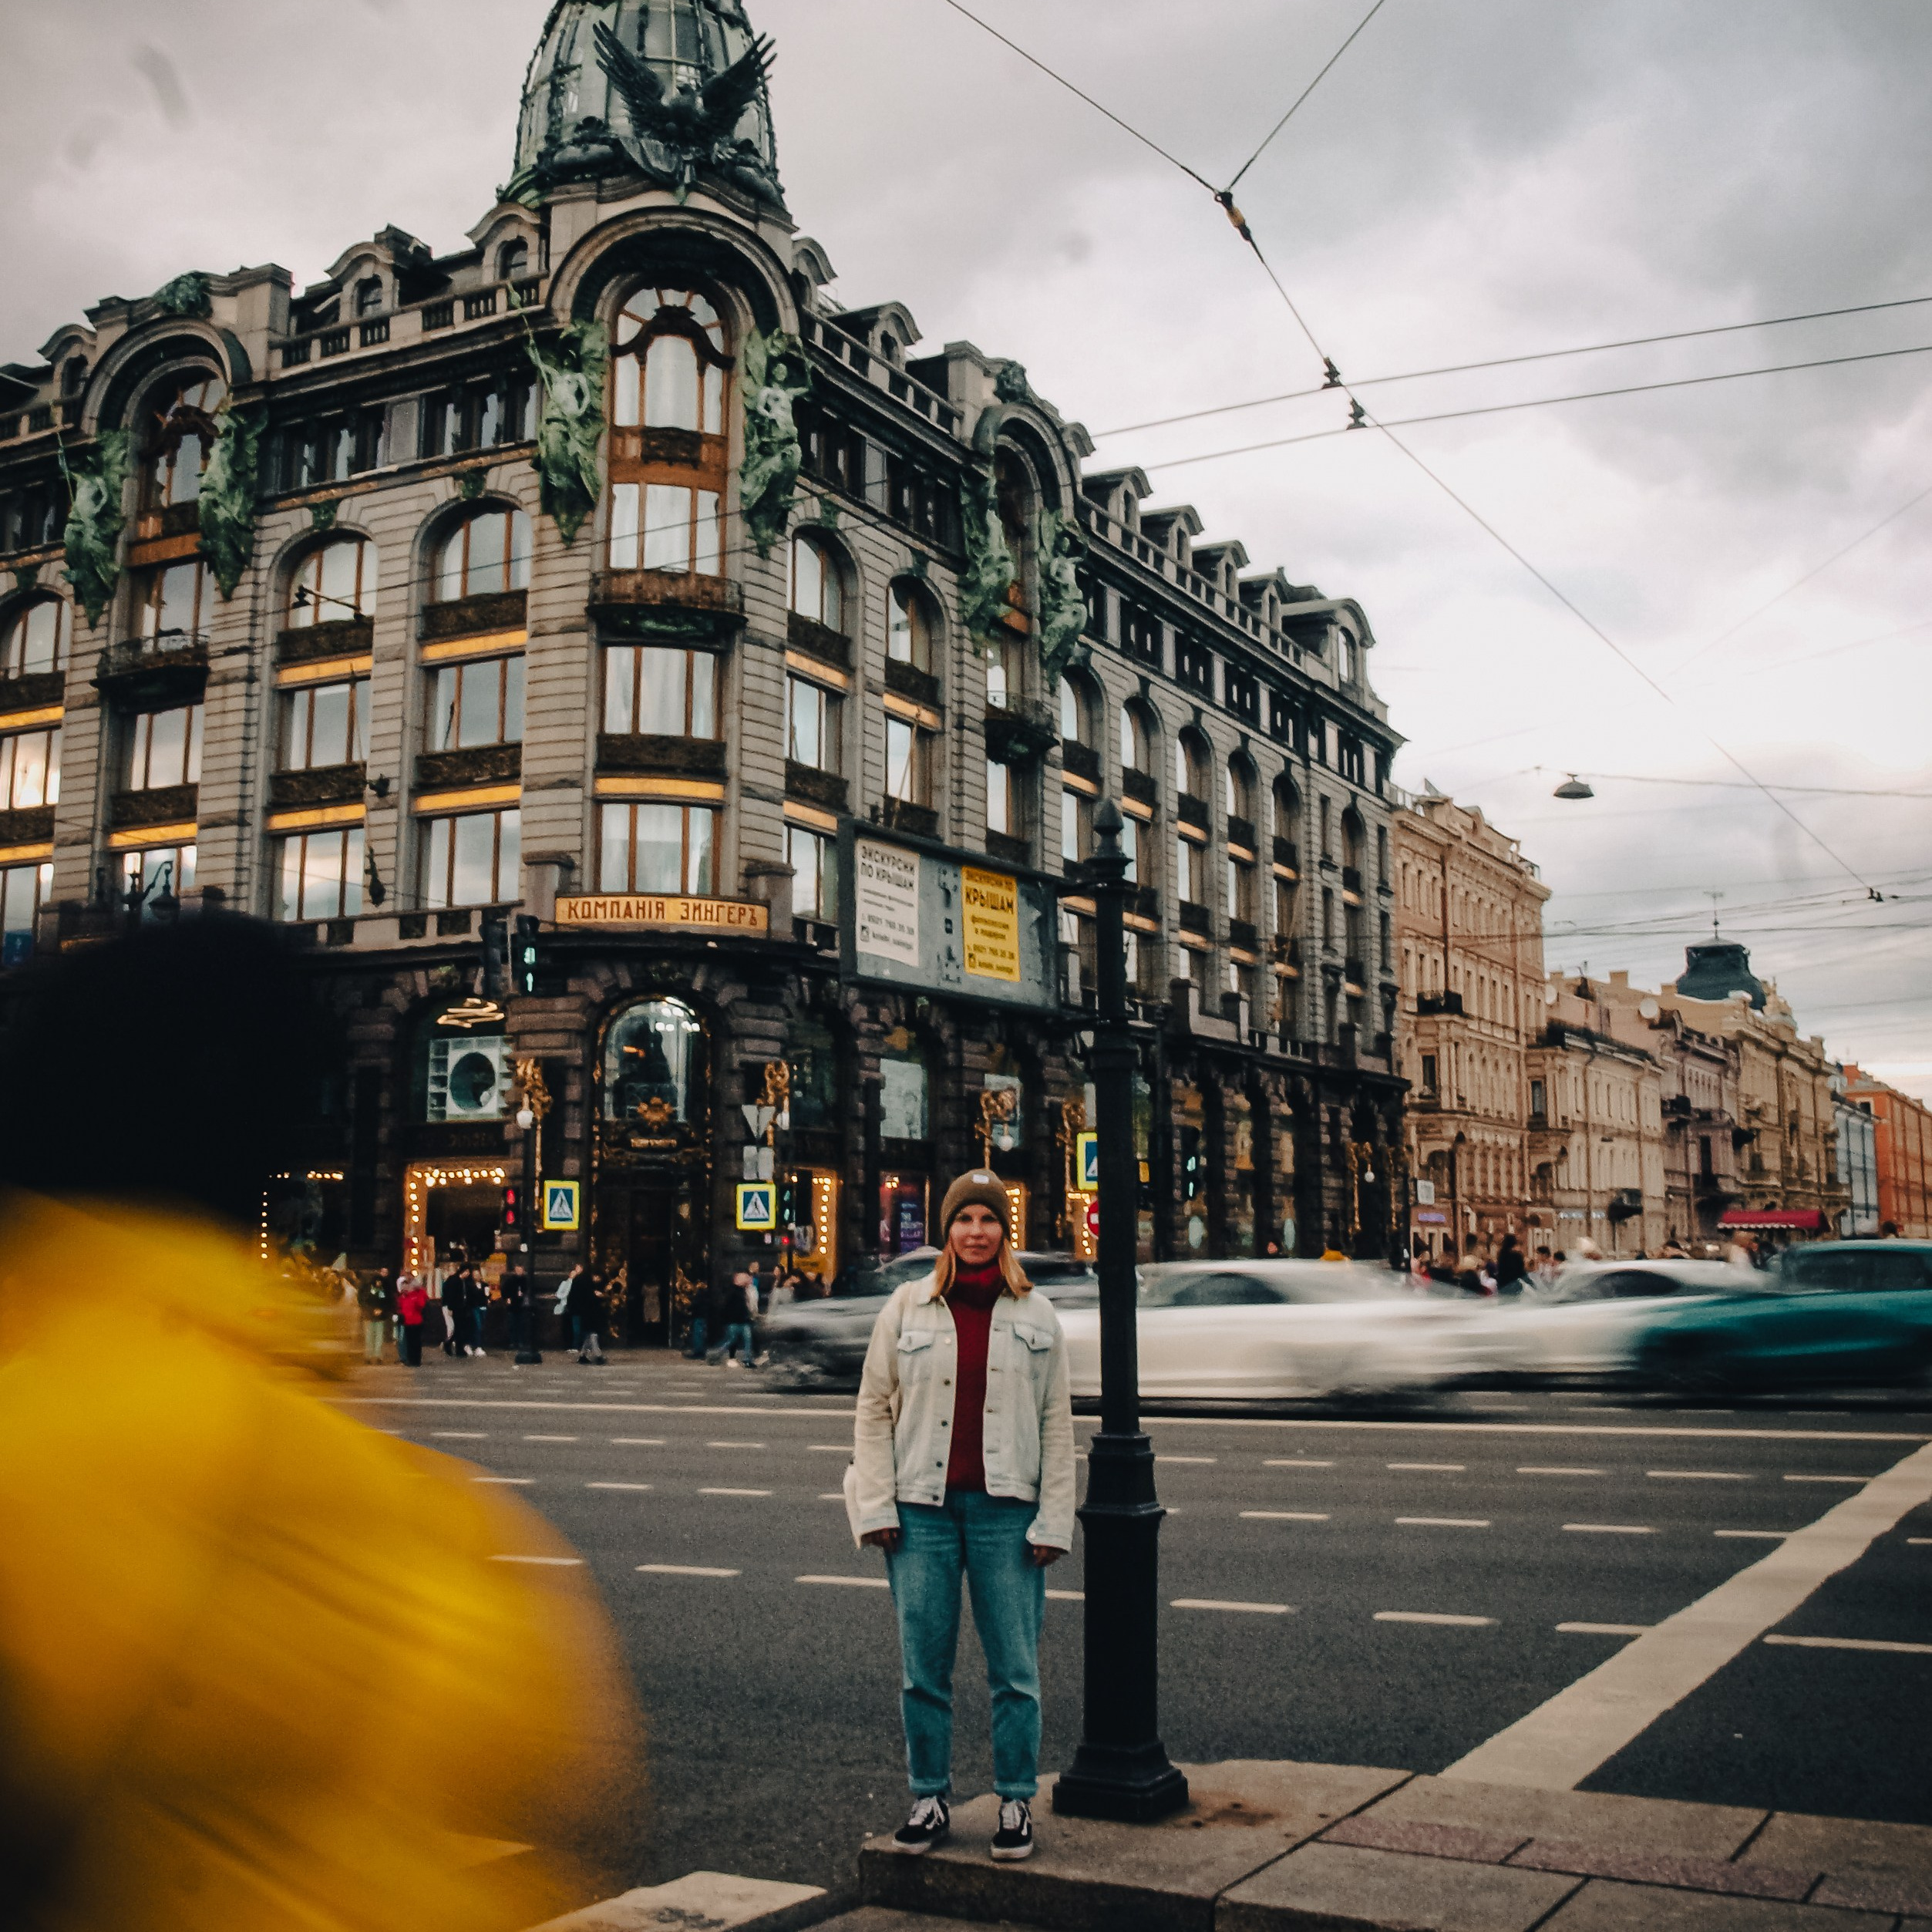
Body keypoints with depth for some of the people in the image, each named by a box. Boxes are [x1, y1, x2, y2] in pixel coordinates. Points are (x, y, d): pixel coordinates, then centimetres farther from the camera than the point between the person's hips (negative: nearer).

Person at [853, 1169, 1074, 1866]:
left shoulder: (1036, 1314, 5)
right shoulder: (907, 1307, 4)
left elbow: (1057, 1423, 6)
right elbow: (874, 1409, 6)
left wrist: (1054, 1519, -1)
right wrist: (876, 1505, -2)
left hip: (1005, 1508, 0)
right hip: (922, 1508, 1)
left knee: (1014, 1666, 4)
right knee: (922, 1667, 7)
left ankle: (1016, 1802, 18)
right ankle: (929, 1798, 22)